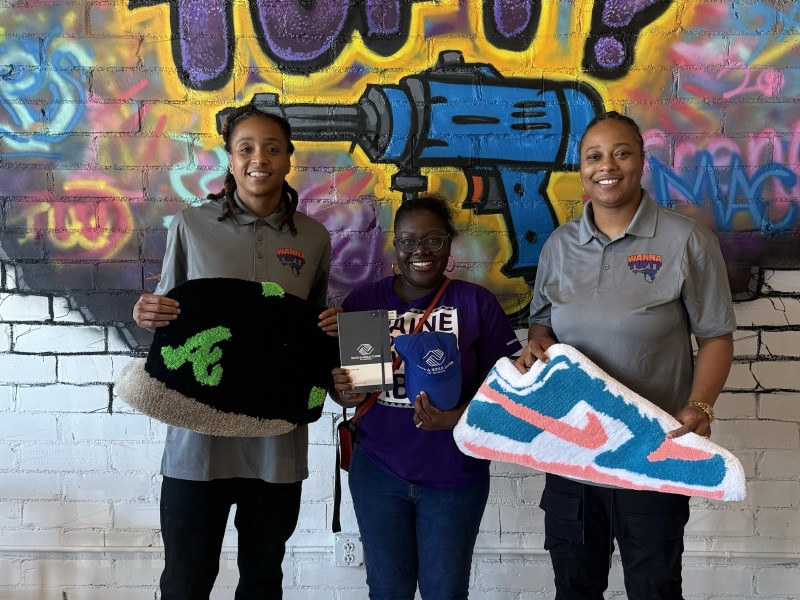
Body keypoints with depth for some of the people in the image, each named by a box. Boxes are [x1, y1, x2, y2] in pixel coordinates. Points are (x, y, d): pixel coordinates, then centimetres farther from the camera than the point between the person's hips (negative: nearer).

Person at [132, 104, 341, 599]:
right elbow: (167, 313, 9)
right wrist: (147, 314, -13)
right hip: (200, 432, -2)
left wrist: (333, 325, -4)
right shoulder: (192, 225, 0)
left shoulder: (314, 238, 6)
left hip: (278, 439, 2)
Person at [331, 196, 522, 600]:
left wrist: (458, 417, -23)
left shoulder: (477, 303, -6)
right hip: (379, 470, 2)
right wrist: (344, 392, -18)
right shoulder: (362, 302, -1)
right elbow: (338, 379, 5)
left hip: (455, 473, -1)